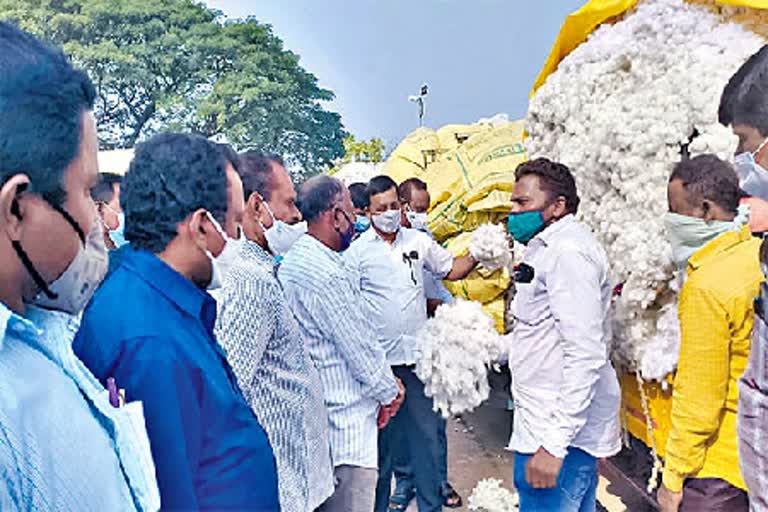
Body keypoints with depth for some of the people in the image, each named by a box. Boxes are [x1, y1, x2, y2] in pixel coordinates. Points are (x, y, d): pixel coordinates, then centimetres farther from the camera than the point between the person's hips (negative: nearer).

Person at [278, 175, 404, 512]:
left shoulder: (294, 260, 9)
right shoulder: (327, 273, -23)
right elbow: (359, 346, -18)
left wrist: (383, 381, 14)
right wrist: (390, 391, 0)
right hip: (345, 413, -11)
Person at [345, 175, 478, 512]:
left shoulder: (419, 241, 7)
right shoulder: (358, 250, -2)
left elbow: (451, 270, 17)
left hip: (418, 354, 3)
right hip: (379, 358, -2)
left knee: (426, 431, 10)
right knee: (380, 435, 9)